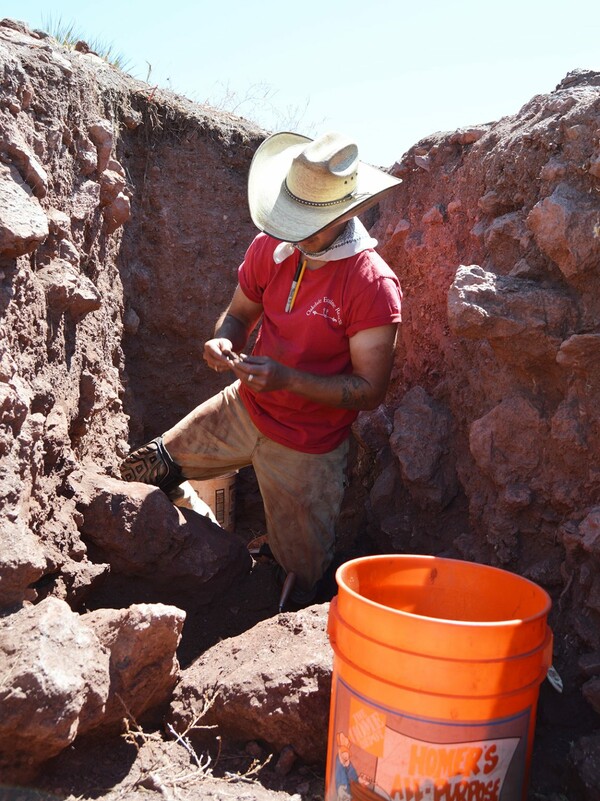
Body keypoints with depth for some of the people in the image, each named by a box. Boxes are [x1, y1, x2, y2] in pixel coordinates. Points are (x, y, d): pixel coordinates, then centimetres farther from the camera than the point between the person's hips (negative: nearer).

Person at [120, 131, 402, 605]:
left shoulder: (374, 285, -24)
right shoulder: (271, 248, -8)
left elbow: (370, 391, -22)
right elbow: (239, 314, 7)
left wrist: (286, 378, -33)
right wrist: (224, 341, -18)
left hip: (306, 447, -5)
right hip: (243, 409, 5)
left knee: (302, 571, 13)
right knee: (141, 473, 9)